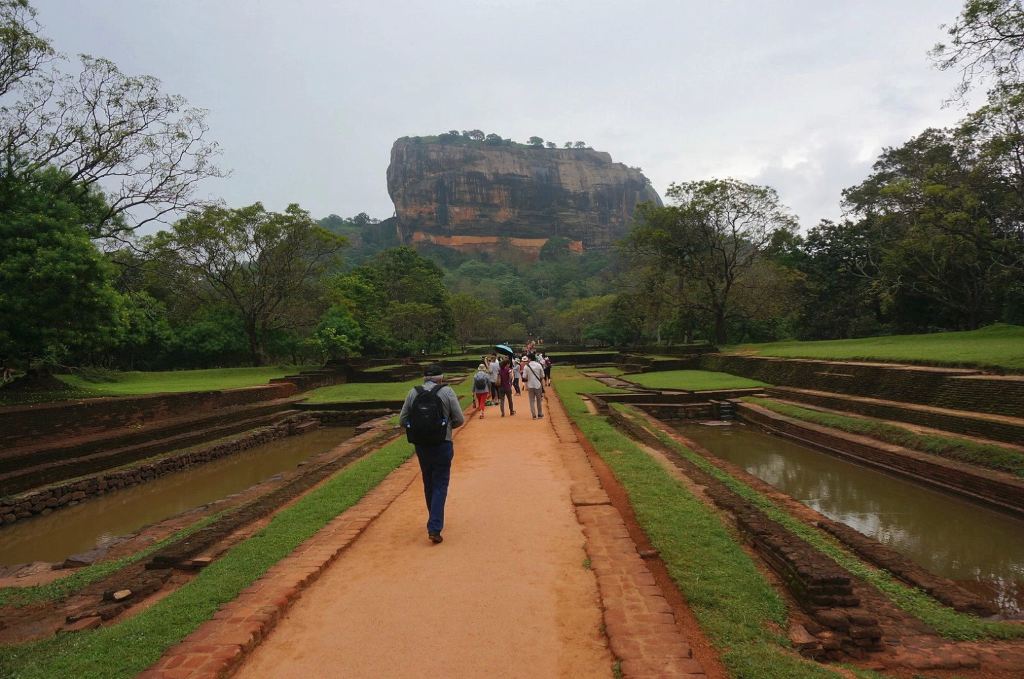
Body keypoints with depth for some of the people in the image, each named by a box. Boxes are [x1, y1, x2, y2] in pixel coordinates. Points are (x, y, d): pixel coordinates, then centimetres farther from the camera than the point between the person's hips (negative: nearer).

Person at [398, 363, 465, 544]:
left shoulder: (413, 393, 0)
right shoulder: (447, 392, -7)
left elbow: (402, 420, 2)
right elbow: (459, 419, -6)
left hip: (421, 445, 4)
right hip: (442, 445, -3)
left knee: (428, 484, 19)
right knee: (440, 485, 3)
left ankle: (435, 521, 34)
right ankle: (434, 528, -7)